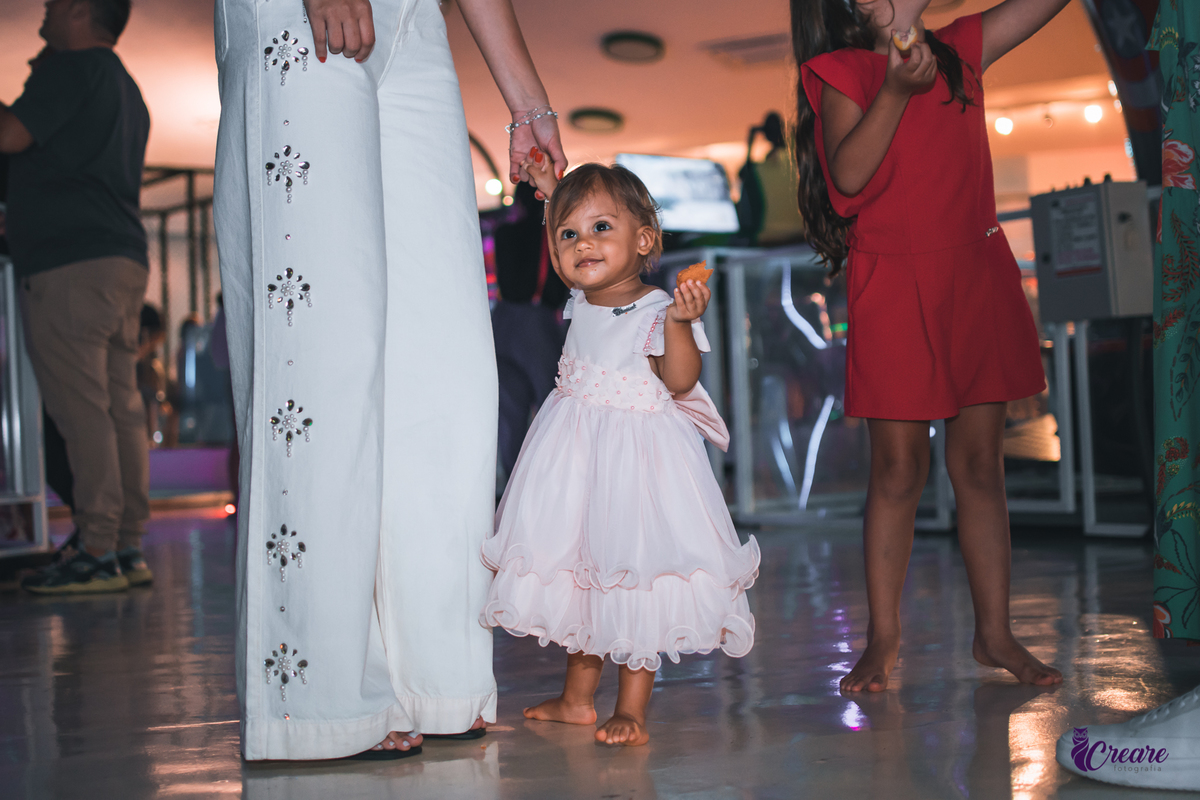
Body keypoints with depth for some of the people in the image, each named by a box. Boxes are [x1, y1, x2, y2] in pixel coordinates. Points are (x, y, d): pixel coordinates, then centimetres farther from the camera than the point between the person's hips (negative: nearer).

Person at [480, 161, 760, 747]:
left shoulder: (657, 310, -16)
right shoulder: (581, 302, 5)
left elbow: (679, 380, -25)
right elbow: (569, 258, 26)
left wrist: (679, 322, -39)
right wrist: (554, 192, 20)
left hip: (635, 455, -7)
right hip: (575, 455, 7)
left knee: (633, 572, -3)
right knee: (578, 571, 14)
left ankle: (631, 708, 6)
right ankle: (577, 696, 27)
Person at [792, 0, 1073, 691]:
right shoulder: (841, 72, -2)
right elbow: (849, 174, -15)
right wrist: (897, 91, -23)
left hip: (979, 278, 4)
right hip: (893, 289, -4)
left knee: (981, 463, 7)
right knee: (899, 468, 0)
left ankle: (995, 633, 15)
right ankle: (884, 640, 11)